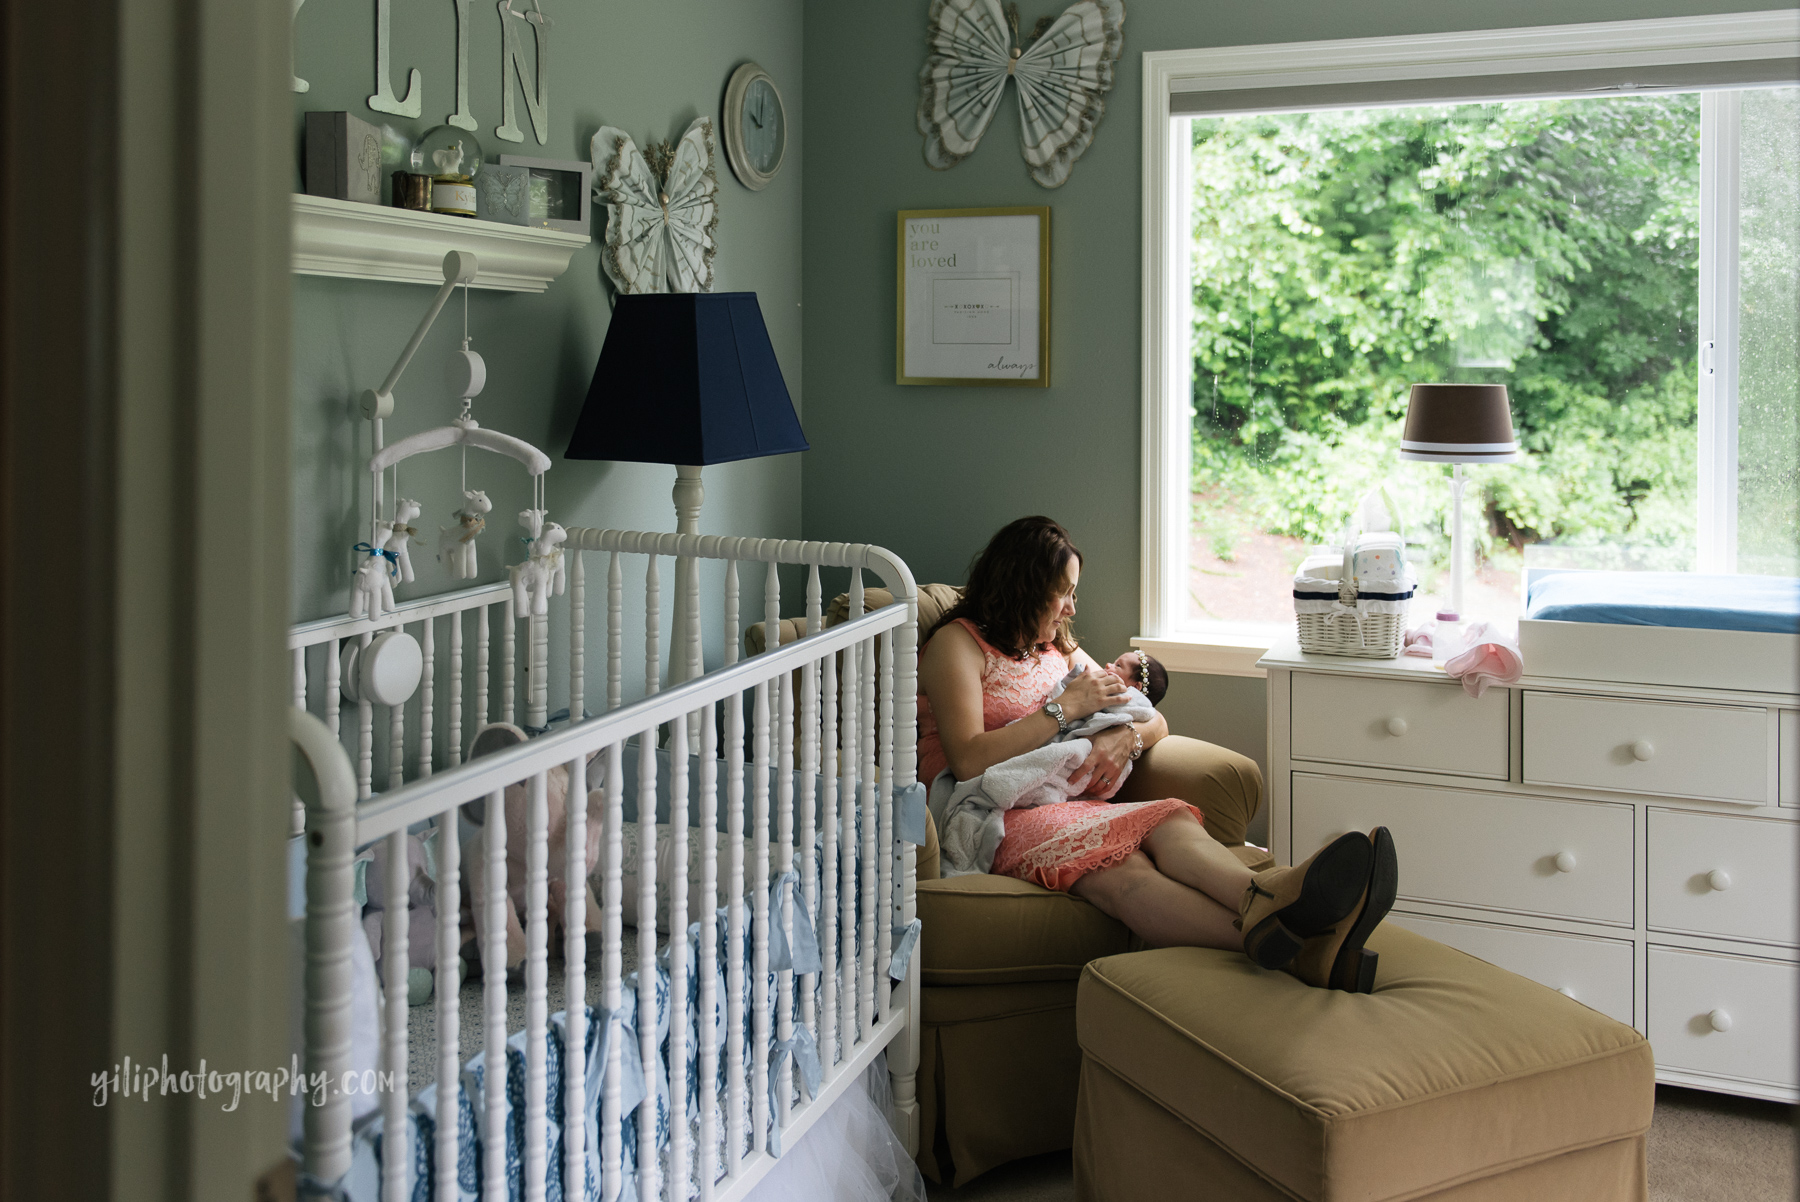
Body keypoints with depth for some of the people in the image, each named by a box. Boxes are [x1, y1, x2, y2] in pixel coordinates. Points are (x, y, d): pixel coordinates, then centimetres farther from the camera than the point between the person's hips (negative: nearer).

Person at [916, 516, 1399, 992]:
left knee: (1169, 820, -31)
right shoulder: (958, 642, 5)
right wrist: (1066, 708, -6)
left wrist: (1126, 736, -1)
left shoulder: (1059, 648, 30)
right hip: (991, 819, -6)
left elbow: (1156, 722, 25)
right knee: (1116, 866, -38)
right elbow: (968, 762, -11)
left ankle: (1265, 896, -65)